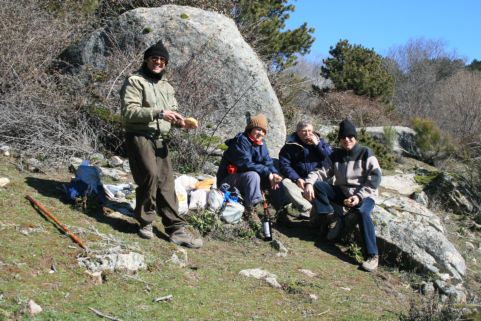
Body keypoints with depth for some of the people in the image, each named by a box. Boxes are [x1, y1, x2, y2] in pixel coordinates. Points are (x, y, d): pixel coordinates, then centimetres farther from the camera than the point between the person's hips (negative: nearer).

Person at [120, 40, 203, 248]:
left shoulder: (166, 86, 22)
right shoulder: (135, 81, -2)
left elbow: (171, 112, 23)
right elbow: (129, 111, -14)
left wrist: (179, 122, -1)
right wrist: (158, 113, -22)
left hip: (160, 140, 7)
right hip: (139, 136, -7)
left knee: (166, 181, 3)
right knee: (150, 174, -21)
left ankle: (176, 228, 4)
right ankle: (145, 221, -3)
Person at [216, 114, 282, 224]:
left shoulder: (261, 144, 7)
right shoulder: (241, 140, -19)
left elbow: (268, 161, -2)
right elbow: (246, 164, -28)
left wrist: (274, 174, -24)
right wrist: (267, 173, -31)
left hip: (244, 180, 8)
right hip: (228, 180, -8)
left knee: (276, 180, -3)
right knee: (253, 175, -36)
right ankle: (249, 210, -29)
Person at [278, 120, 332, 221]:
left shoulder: (320, 142, 8)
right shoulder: (290, 145, 2)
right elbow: (284, 165, -5)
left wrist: (318, 145, -14)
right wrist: (297, 179, -17)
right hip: (298, 181, 0)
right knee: (286, 183, -29)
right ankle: (308, 209, -38)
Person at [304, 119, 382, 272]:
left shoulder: (365, 153, -5)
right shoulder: (336, 155, 8)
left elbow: (375, 179, -14)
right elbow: (322, 171, 1)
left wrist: (359, 197, -26)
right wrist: (309, 182, -22)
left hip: (364, 195, -5)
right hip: (341, 193, 5)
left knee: (362, 212, -39)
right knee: (315, 185, -16)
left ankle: (372, 255, -34)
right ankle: (334, 219, -9)